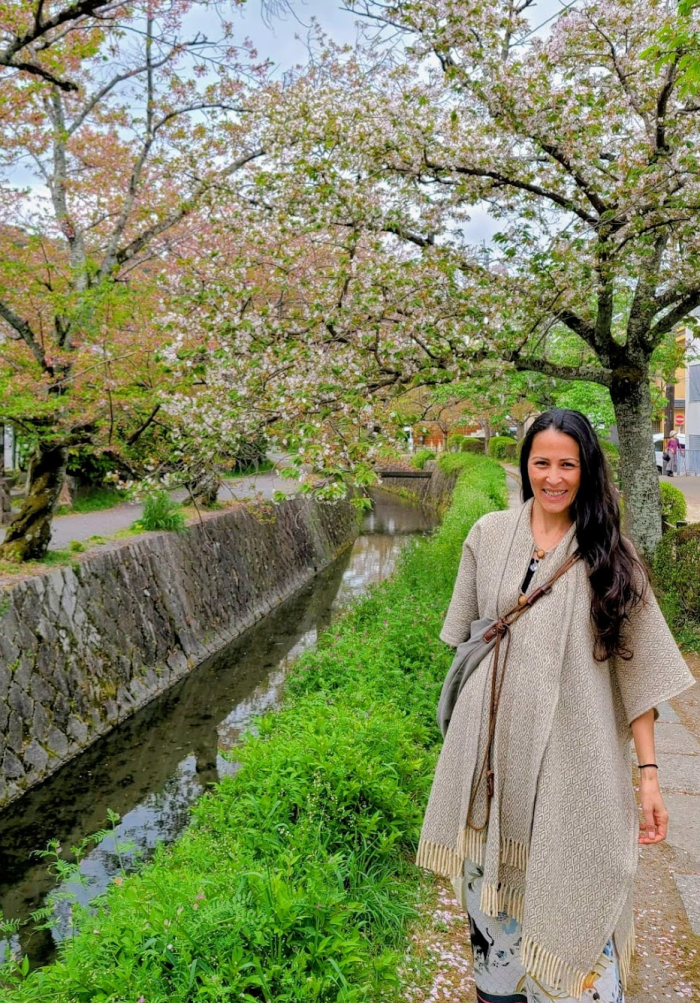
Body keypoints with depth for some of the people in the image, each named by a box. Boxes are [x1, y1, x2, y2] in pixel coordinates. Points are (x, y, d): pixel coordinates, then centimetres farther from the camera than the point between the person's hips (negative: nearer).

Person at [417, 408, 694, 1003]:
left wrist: (649, 770, -6)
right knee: (492, 880, 15)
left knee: (572, 893, 2)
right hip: (494, 747, 2)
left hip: (573, 753, -2)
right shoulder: (490, 535, 1)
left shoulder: (608, 554, -3)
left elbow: (636, 667, -3)